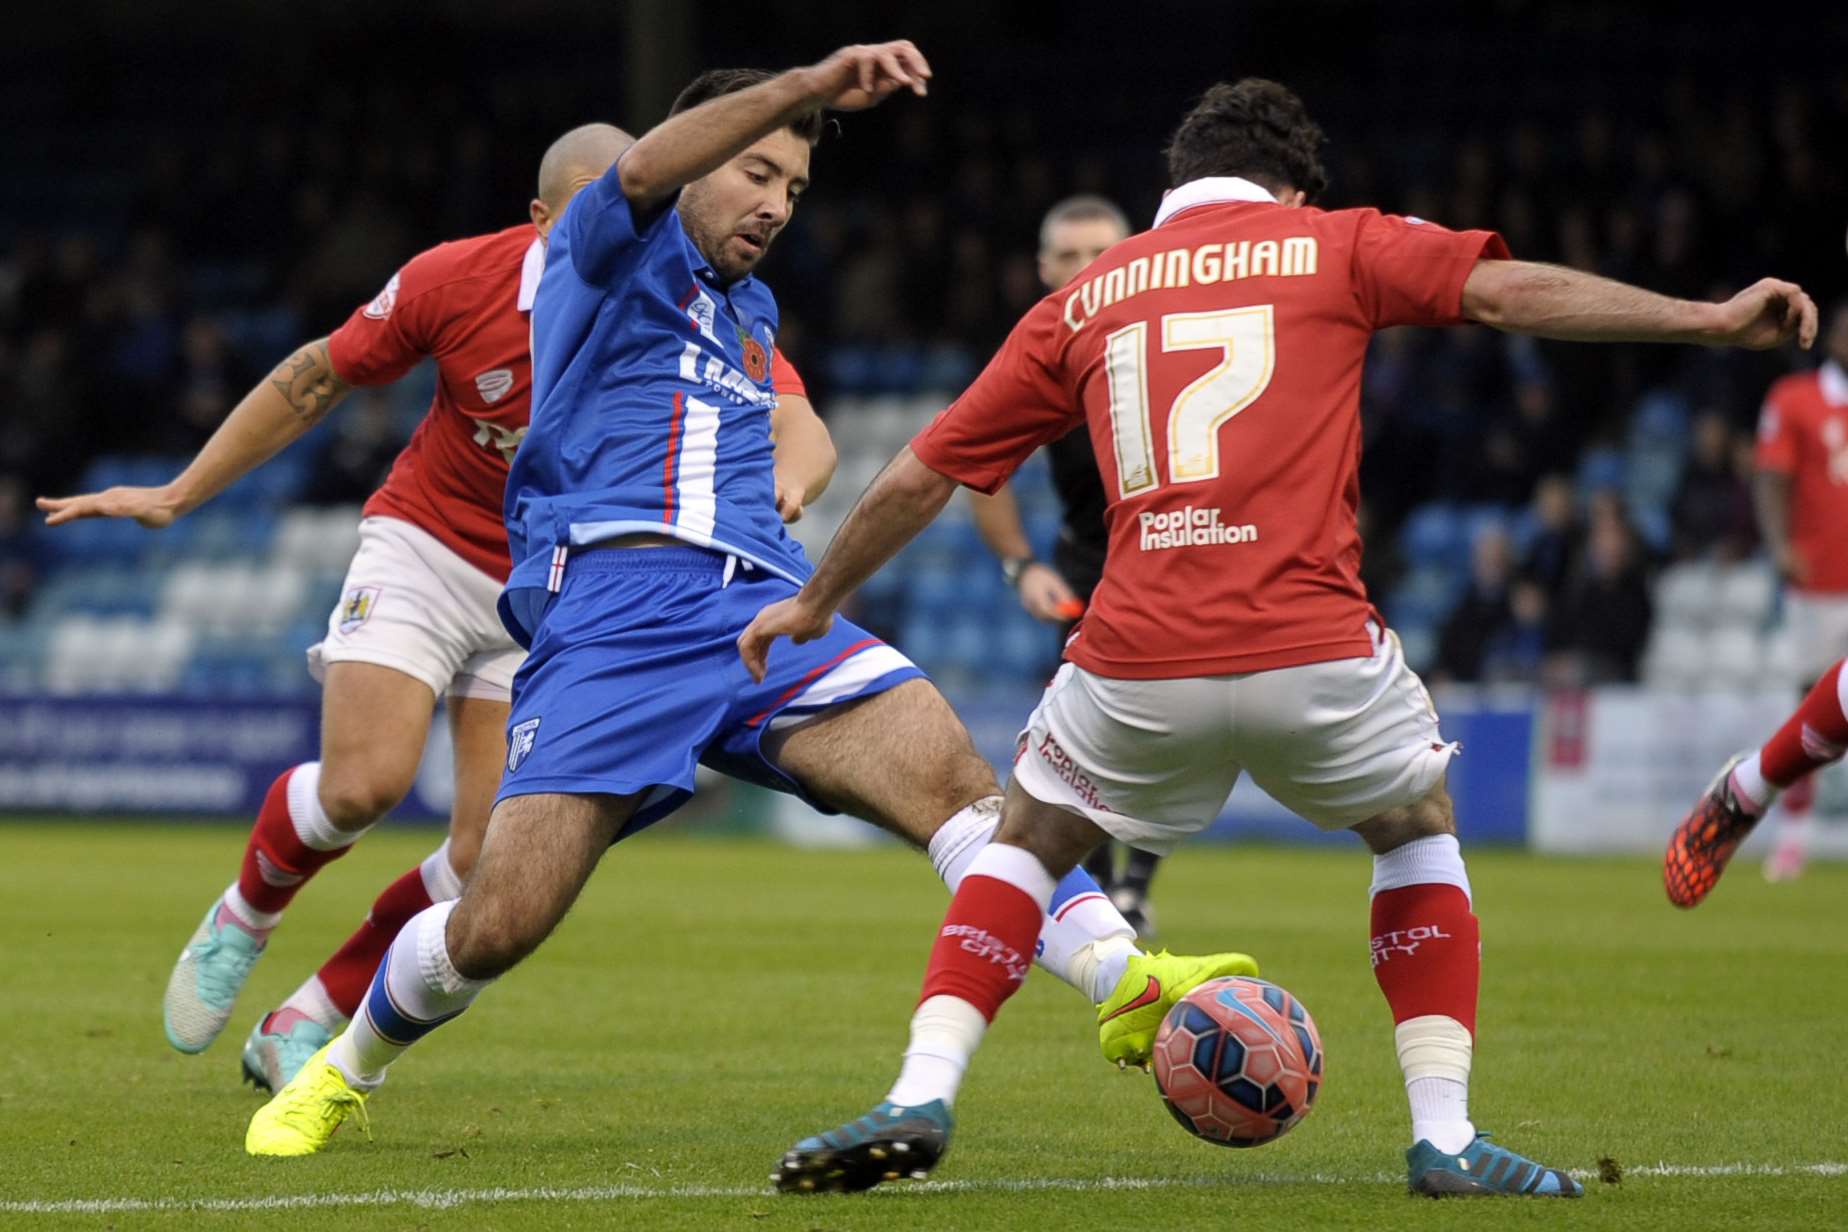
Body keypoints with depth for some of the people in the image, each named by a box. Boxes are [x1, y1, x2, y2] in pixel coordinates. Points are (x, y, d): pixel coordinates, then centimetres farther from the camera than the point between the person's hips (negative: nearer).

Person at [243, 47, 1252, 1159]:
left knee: (950, 772, -23)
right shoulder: (612, 257, 7)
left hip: (757, 605, 6)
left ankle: (1128, 983, -38)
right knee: (494, 929, -12)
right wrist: (809, 87, -29)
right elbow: (643, 170, -18)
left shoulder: (752, 312, 29)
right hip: (610, 603, -5)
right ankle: (344, 1072, 16)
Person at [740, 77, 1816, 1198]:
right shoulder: (1335, 248, 11)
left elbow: (925, 473, 24)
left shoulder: (1083, 302, 19)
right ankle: (1445, 1136, 15)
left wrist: (816, 601, 37)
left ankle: (919, 1101, 8)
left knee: (1028, 844, 26)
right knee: (1420, 827, 26)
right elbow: (1511, 293, -1)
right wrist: (1714, 319, 1)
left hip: (1138, 664, 2)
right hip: (1315, 654, -2)